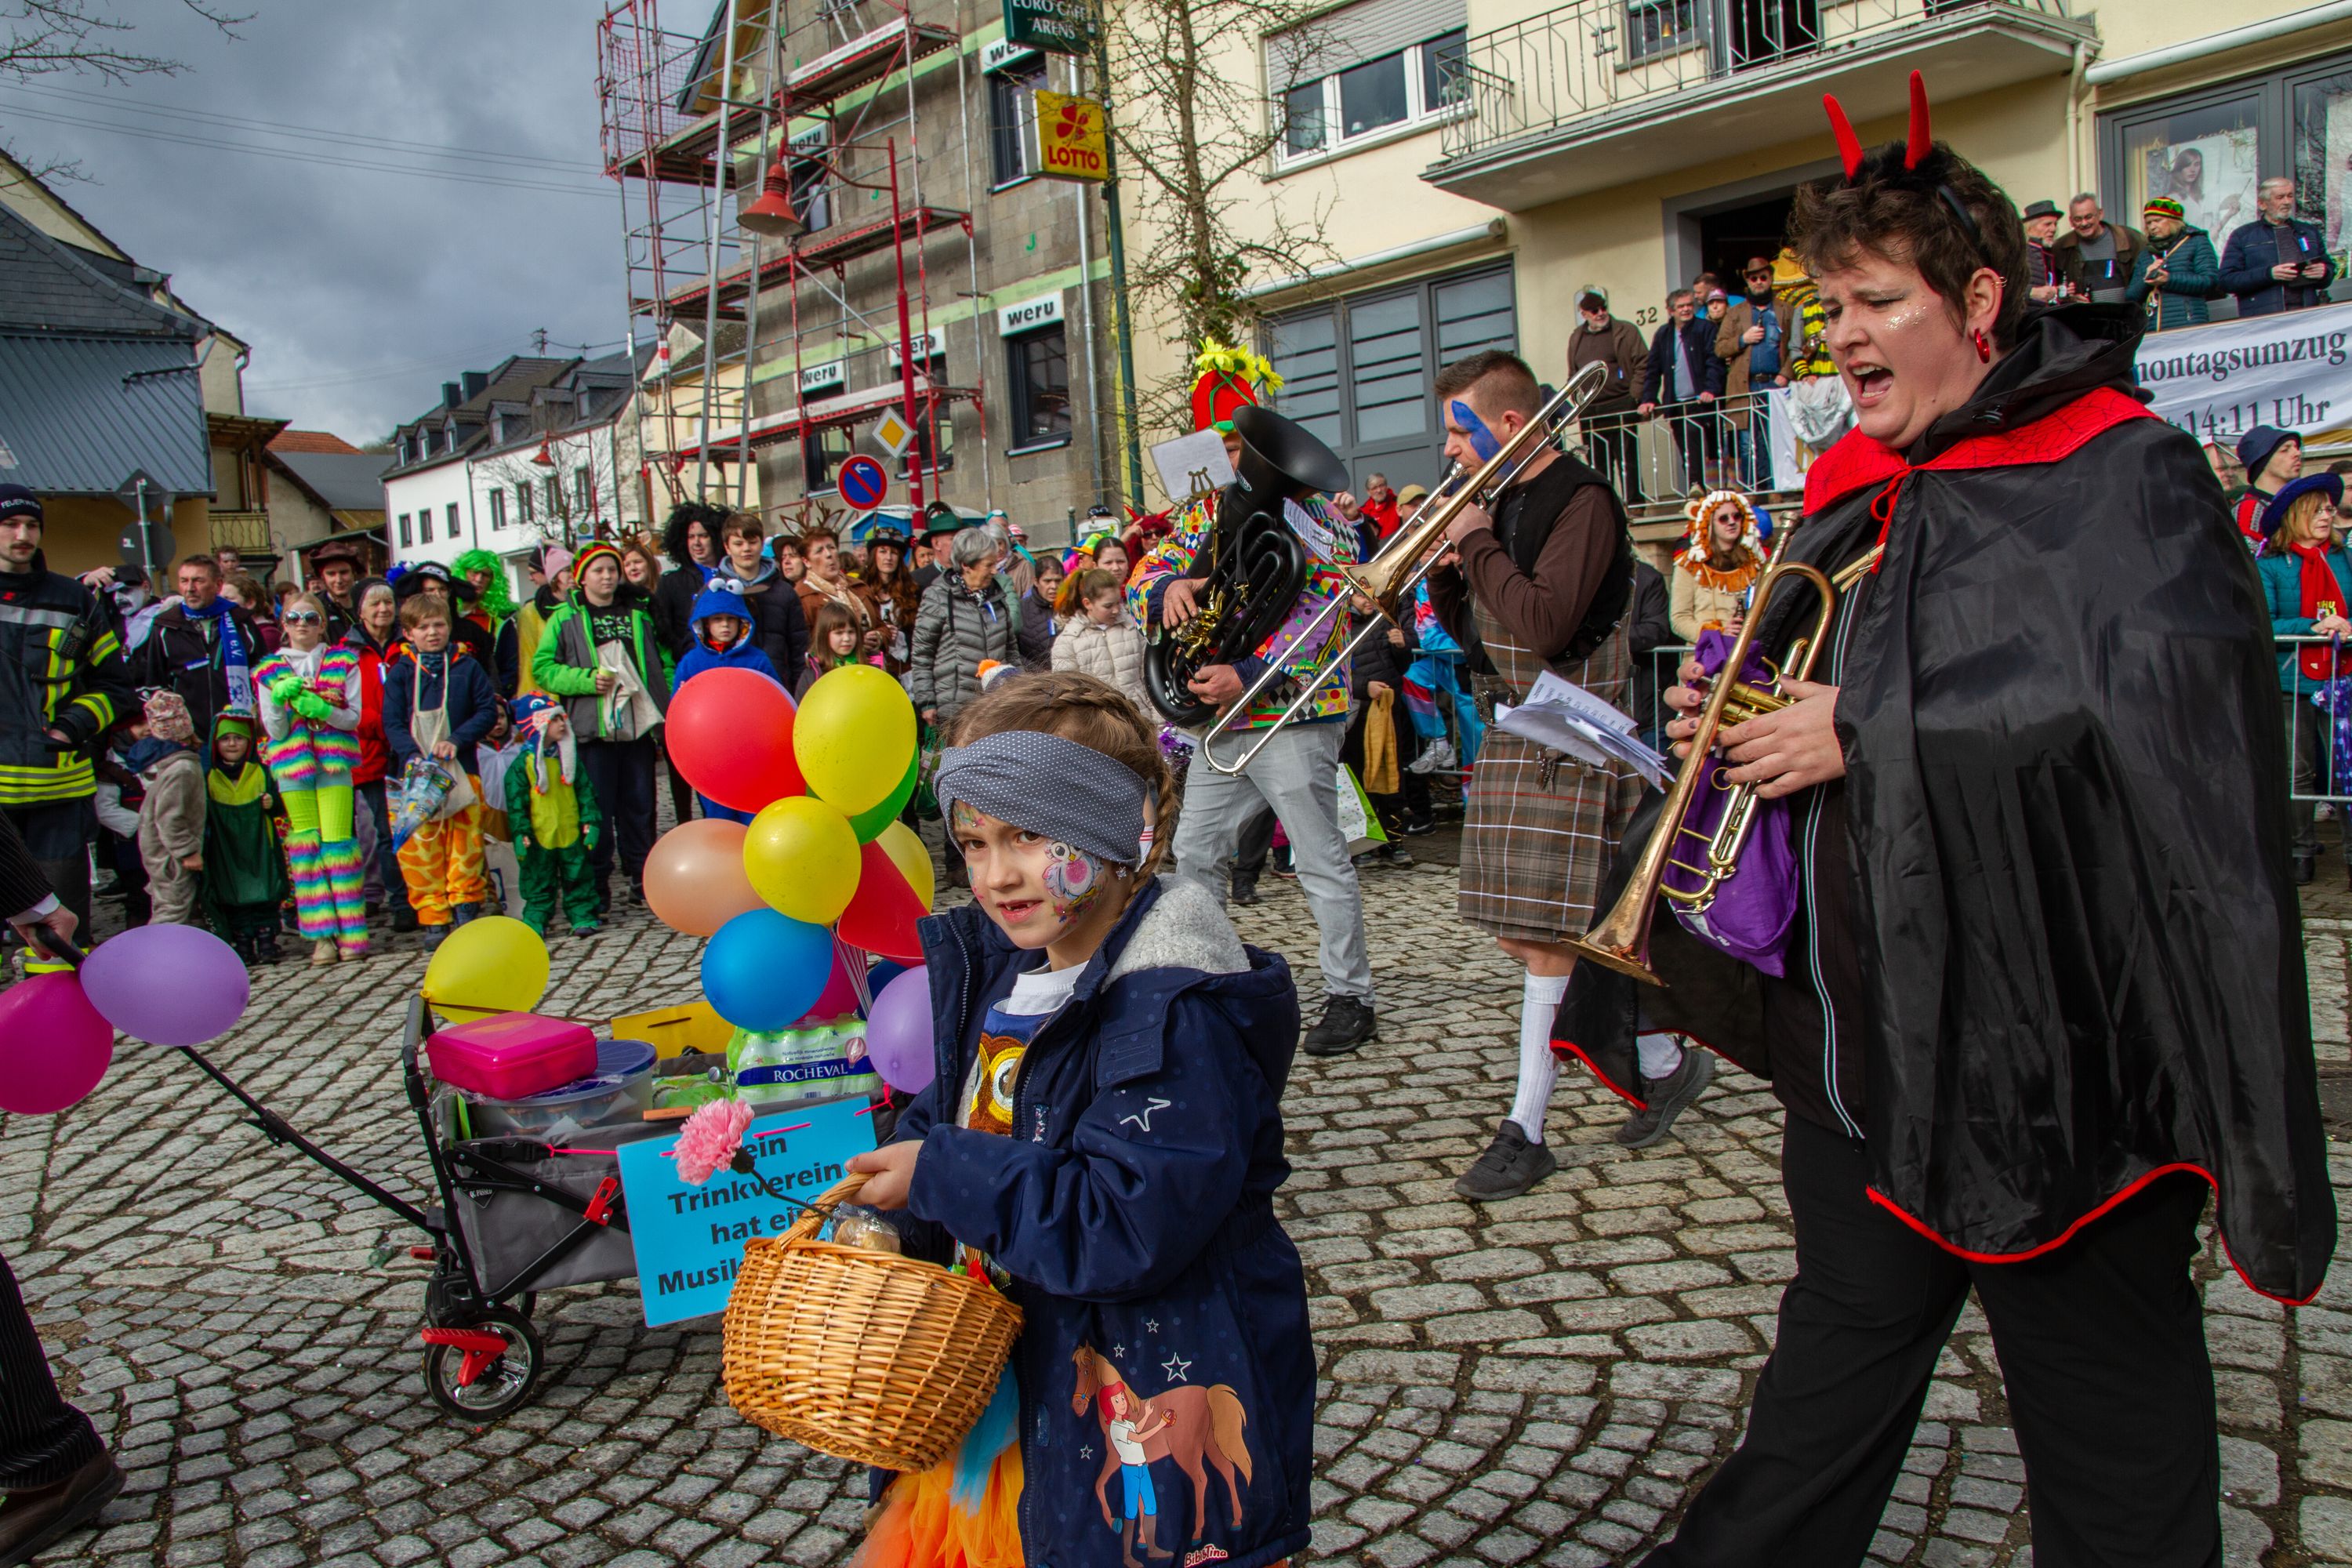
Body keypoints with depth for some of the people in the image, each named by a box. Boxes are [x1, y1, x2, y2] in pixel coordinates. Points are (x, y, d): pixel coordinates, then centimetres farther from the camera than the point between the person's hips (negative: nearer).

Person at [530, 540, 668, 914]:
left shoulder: (638, 613, 13)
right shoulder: (566, 618, 3)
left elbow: (661, 661, 15)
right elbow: (543, 668, -2)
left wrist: (666, 706, 2)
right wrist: (587, 680, -15)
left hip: (637, 725, 3)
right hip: (593, 729, -3)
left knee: (639, 805, 9)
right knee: (597, 807, 1)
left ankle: (642, 877, 19)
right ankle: (597, 887, 8)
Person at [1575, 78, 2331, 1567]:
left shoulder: (2124, 476, -8)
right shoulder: (1862, 495, 12)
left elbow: (2145, 709, -25)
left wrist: (1864, 729, -21)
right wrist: (1735, 712, 1)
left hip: (2048, 1053, -6)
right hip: (1866, 1047, 6)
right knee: (1827, 1392, 21)